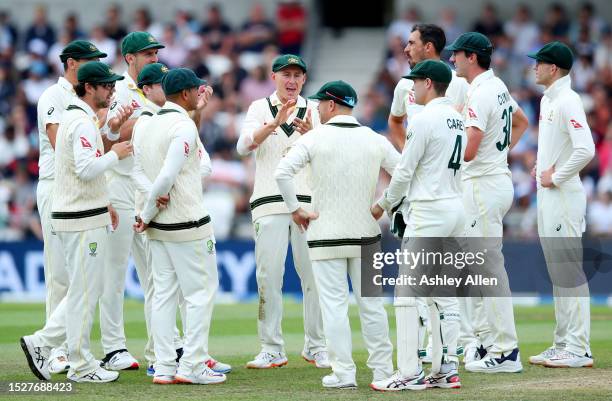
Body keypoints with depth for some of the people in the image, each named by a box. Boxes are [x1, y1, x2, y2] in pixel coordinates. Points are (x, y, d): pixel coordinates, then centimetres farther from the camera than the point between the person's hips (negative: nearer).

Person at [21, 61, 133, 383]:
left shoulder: (72, 117, 17)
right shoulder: (83, 122, -16)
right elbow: (87, 168, -27)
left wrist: (103, 203, 23)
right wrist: (115, 154, -13)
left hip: (84, 215, 10)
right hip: (83, 220, -10)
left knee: (85, 291, 15)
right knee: (84, 292, -2)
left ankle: (41, 343, 14)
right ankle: (81, 366, 4)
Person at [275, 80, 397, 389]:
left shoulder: (315, 138, -7)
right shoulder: (375, 140, 2)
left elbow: (282, 172, -16)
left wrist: (295, 209, -6)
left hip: (326, 234, -3)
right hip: (366, 235, 3)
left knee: (334, 304, 1)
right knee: (371, 303, 10)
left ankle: (343, 373, -1)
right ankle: (383, 370, 12)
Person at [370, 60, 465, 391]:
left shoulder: (424, 119, -13)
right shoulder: (457, 118, 13)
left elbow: (405, 171, -12)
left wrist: (384, 204, 4)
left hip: (429, 211, -9)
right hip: (456, 208, 9)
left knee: (407, 292, -5)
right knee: (444, 292, 11)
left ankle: (409, 373, -8)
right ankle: (446, 370, 10)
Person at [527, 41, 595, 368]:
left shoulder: (568, 101, -16)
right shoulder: (547, 100, 15)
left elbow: (585, 149, -26)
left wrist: (556, 177, -17)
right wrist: (542, 169, 11)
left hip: (563, 195, -10)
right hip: (547, 196, 10)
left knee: (569, 270, -10)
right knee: (557, 272, 13)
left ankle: (579, 349, -9)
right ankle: (563, 344, 18)